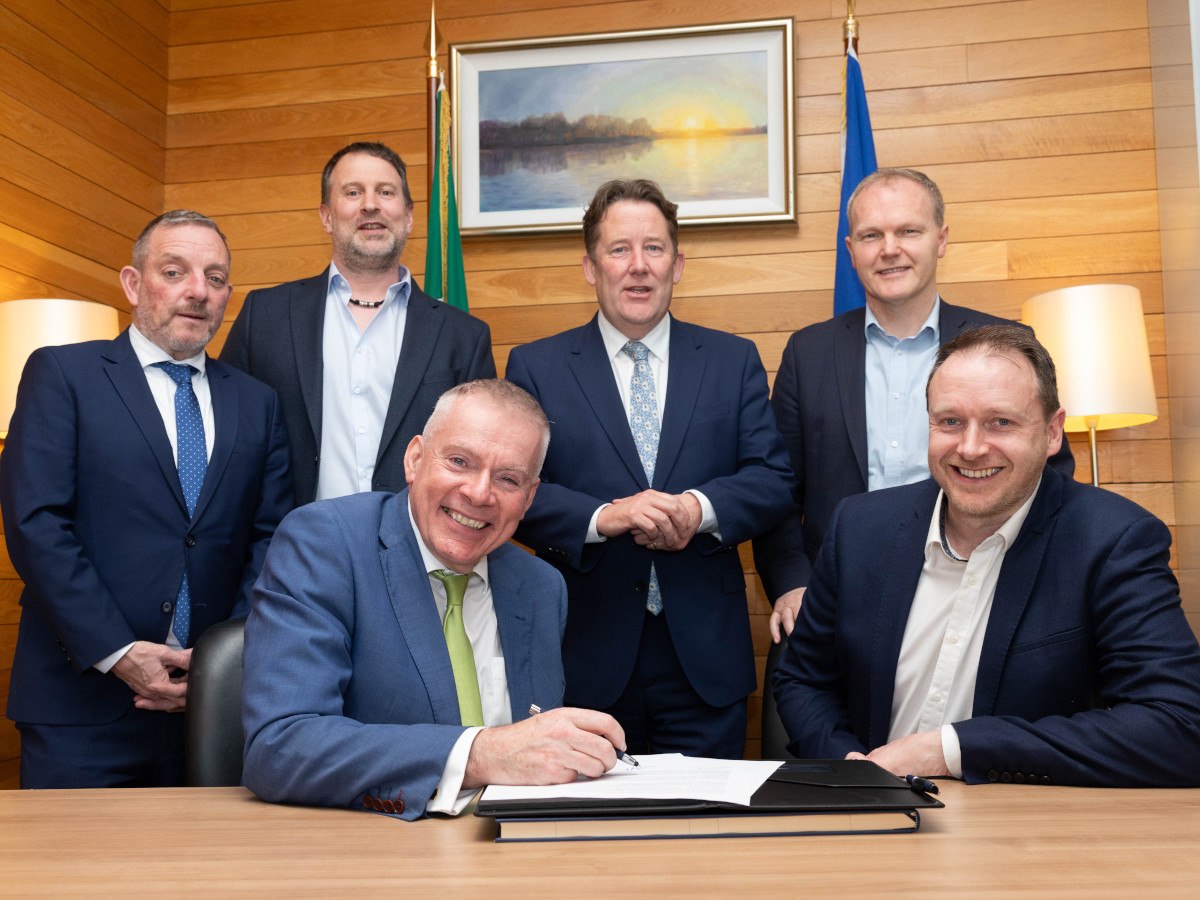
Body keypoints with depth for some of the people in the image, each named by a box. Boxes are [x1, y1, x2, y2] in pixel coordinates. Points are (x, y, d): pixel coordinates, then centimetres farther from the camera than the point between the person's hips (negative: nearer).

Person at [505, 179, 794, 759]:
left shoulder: (734, 360, 8)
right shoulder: (535, 367, 4)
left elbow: (772, 480, 1)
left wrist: (699, 509, -18)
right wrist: (602, 517, -21)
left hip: (704, 654, 1)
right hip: (585, 655, -1)